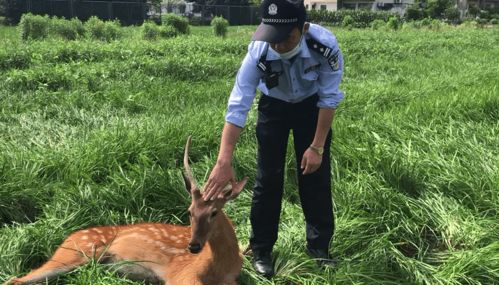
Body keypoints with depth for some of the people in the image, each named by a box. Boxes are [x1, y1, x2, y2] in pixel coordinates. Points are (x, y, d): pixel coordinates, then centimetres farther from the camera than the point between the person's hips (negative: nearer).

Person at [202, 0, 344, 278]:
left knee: (316, 175, 1)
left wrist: (317, 147, -21)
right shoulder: (258, 52, -35)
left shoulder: (325, 45, -34)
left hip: (311, 105, 0)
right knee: (268, 177, -1)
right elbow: (238, 105, -35)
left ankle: (320, 247, 17)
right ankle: (261, 250, 13)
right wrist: (224, 162, -41)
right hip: (274, 106, 0)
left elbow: (329, 99, -22)